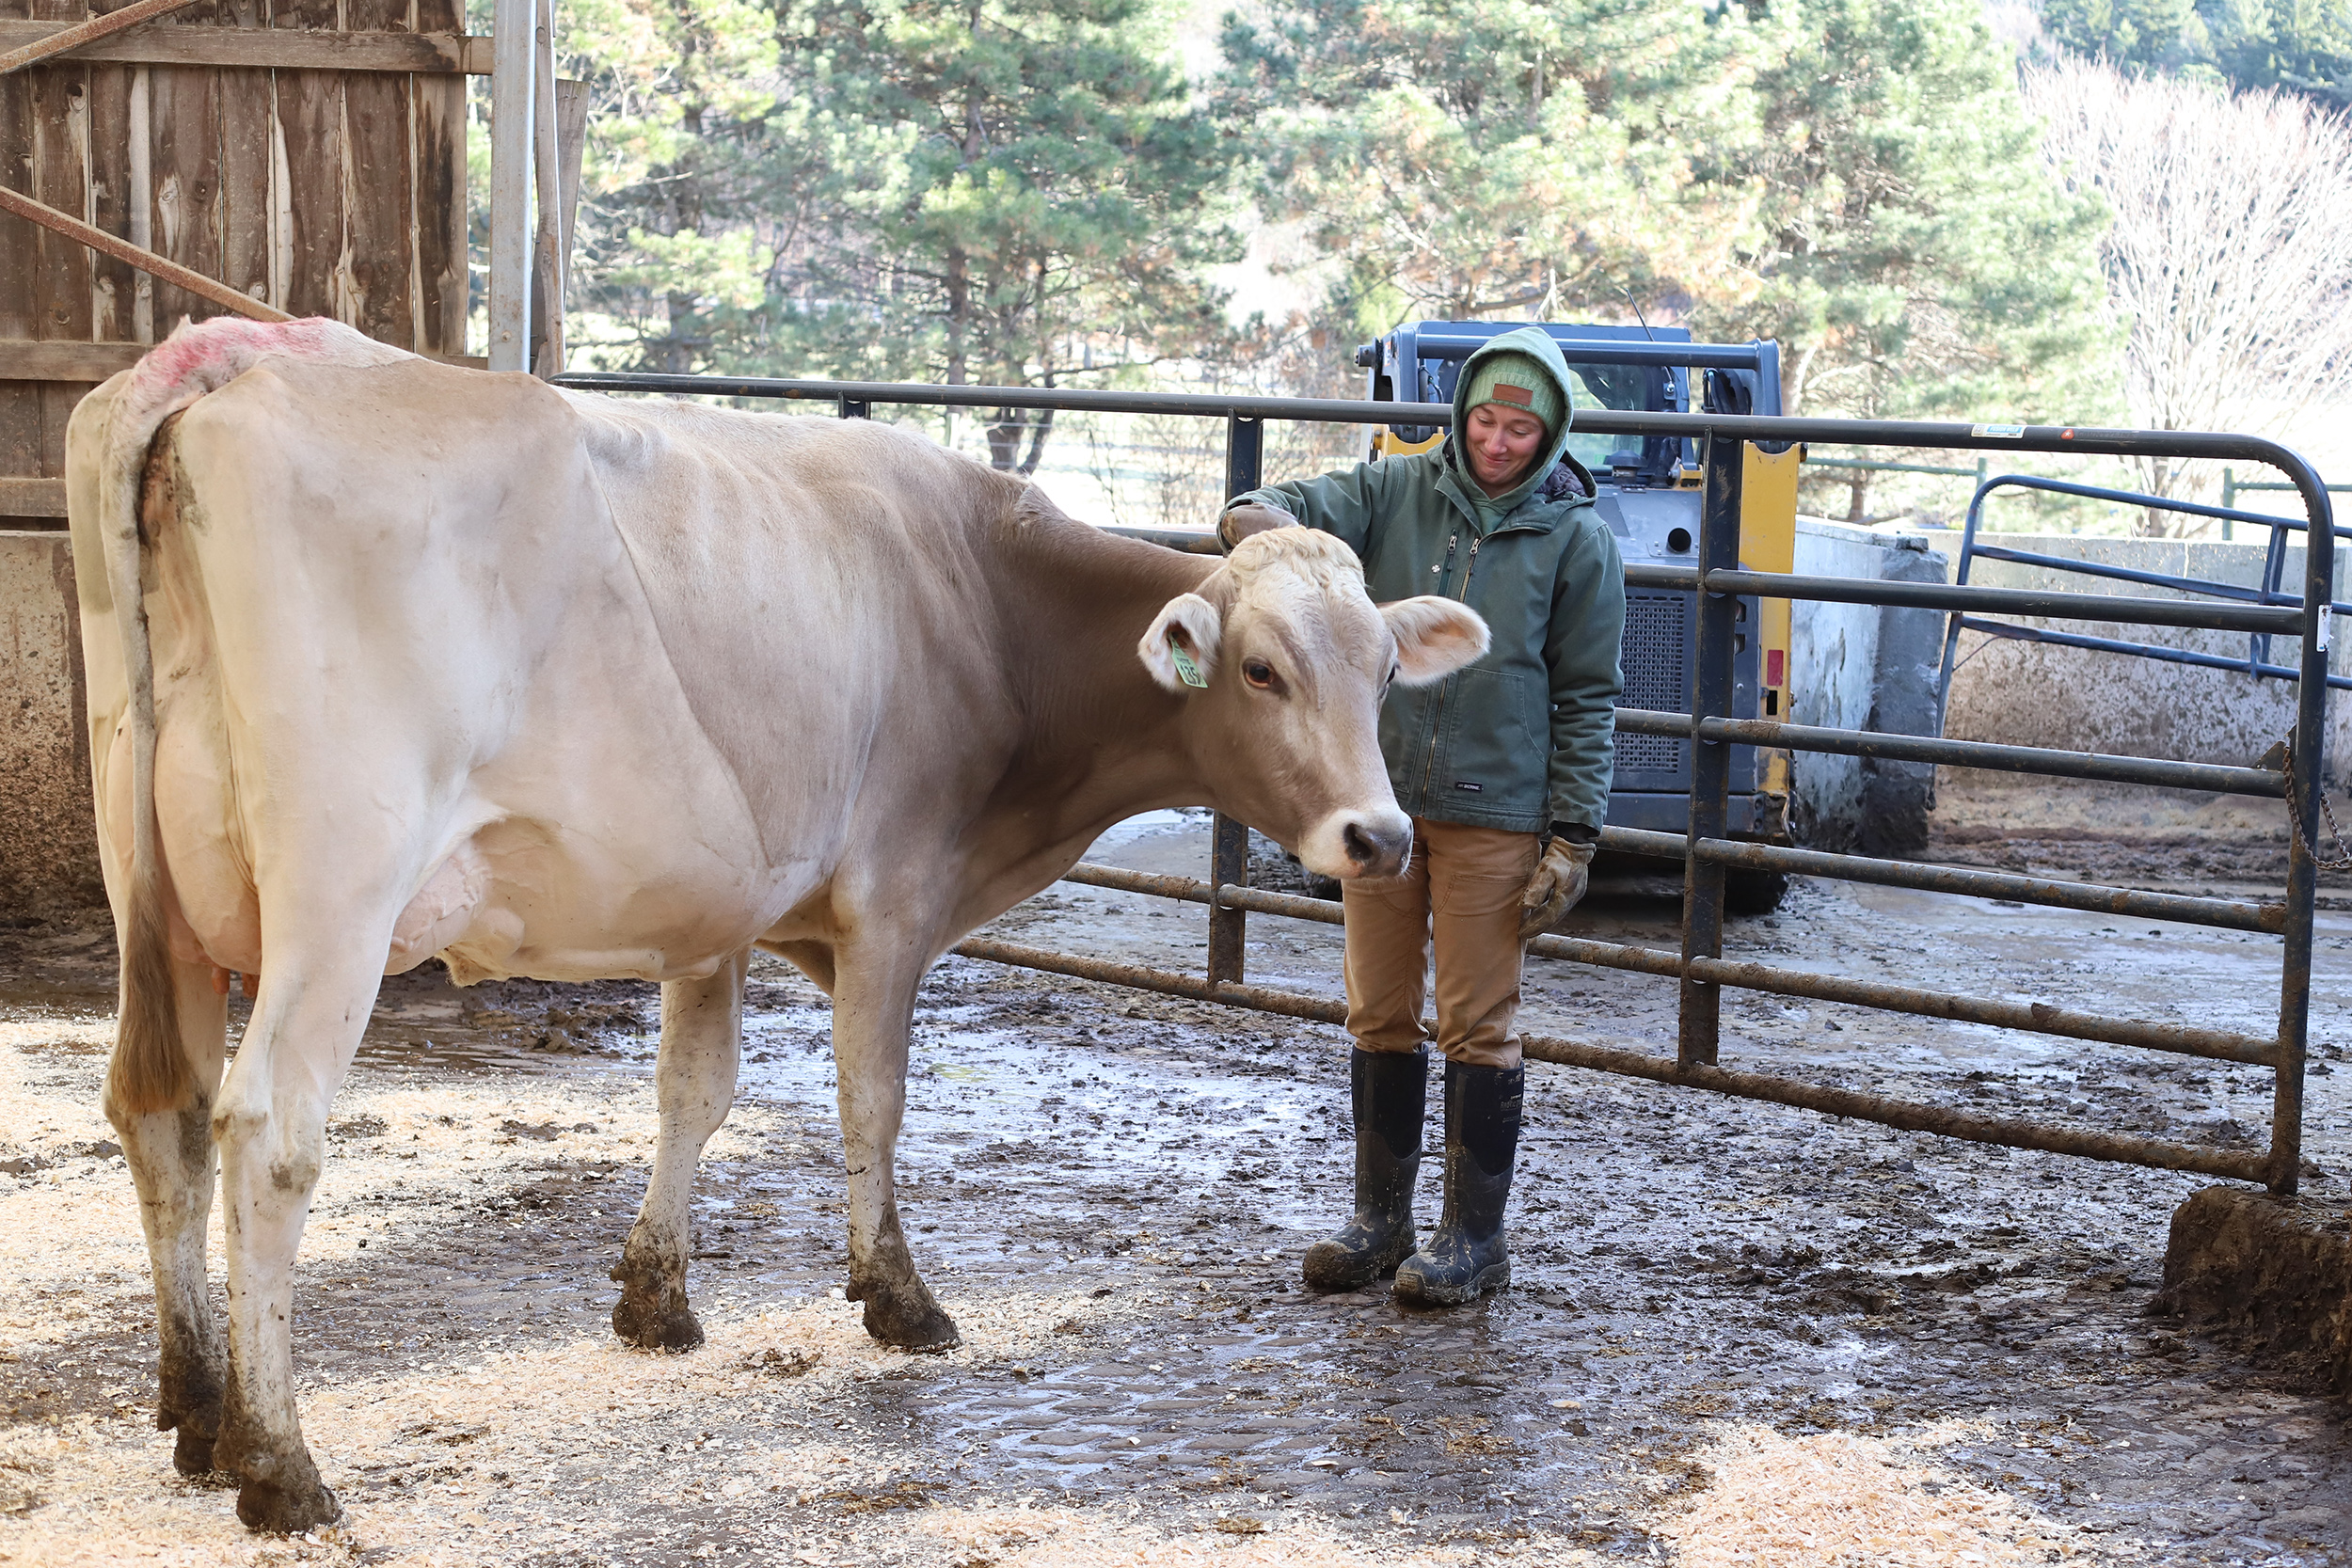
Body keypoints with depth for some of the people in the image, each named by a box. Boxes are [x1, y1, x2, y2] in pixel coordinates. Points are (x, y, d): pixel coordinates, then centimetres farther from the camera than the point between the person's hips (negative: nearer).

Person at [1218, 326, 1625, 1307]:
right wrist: (1270, 530, -33)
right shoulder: (1394, 493, 2)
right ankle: (1379, 1222, 24)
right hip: (1376, 799, 3)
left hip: (1495, 817, -3)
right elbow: (1260, 516, -7)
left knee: (1477, 1028, 2)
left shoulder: (1575, 540, -2)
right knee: (1379, 1018, 11)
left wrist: (1574, 838, -5)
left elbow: (1587, 698, 0)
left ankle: (1474, 1238, 14)